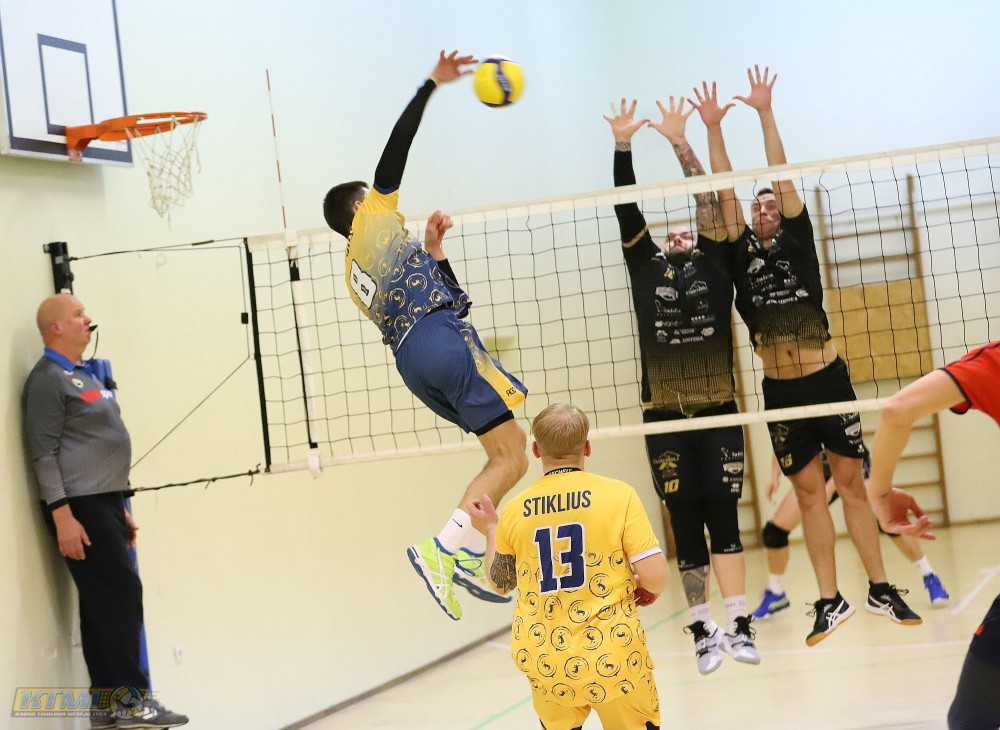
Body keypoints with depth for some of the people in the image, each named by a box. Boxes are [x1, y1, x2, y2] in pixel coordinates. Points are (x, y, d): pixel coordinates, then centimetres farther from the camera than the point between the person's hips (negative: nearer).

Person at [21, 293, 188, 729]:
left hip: (104, 503, 9)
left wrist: (120, 510, 22)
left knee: (104, 603, 8)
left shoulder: (84, 377, 19)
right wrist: (62, 515, -22)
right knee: (119, 596, -12)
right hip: (79, 507, -9)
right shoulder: (48, 379, -9)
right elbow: (44, 454, -15)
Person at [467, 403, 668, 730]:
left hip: (542, 662, 3)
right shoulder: (618, 494, -7)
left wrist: (490, 528, 32)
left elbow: (501, 583, 17)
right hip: (611, 659, -3)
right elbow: (656, 576, -11)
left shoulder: (514, 511, 1)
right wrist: (646, 587, 12)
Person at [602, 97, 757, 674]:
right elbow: (627, 213, 4)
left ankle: (739, 625, 3)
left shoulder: (715, 264, 10)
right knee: (687, 525, 3)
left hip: (718, 412, -1)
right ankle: (703, 630, 6)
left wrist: (681, 142, -4)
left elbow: (710, 201, 2)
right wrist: (622, 146, -4)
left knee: (723, 518, 0)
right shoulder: (648, 266, 13)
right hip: (665, 417, 1)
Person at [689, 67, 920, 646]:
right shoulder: (743, 251, 7)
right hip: (781, 391, 2)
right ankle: (831, 602, 10)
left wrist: (765, 113, -6)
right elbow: (725, 191, 2)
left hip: (829, 380, -1)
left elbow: (783, 177, -3)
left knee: (852, 484, 4)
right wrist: (714, 128, -3)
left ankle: (882, 588, 13)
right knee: (810, 493, 5)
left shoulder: (797, 241, 4)